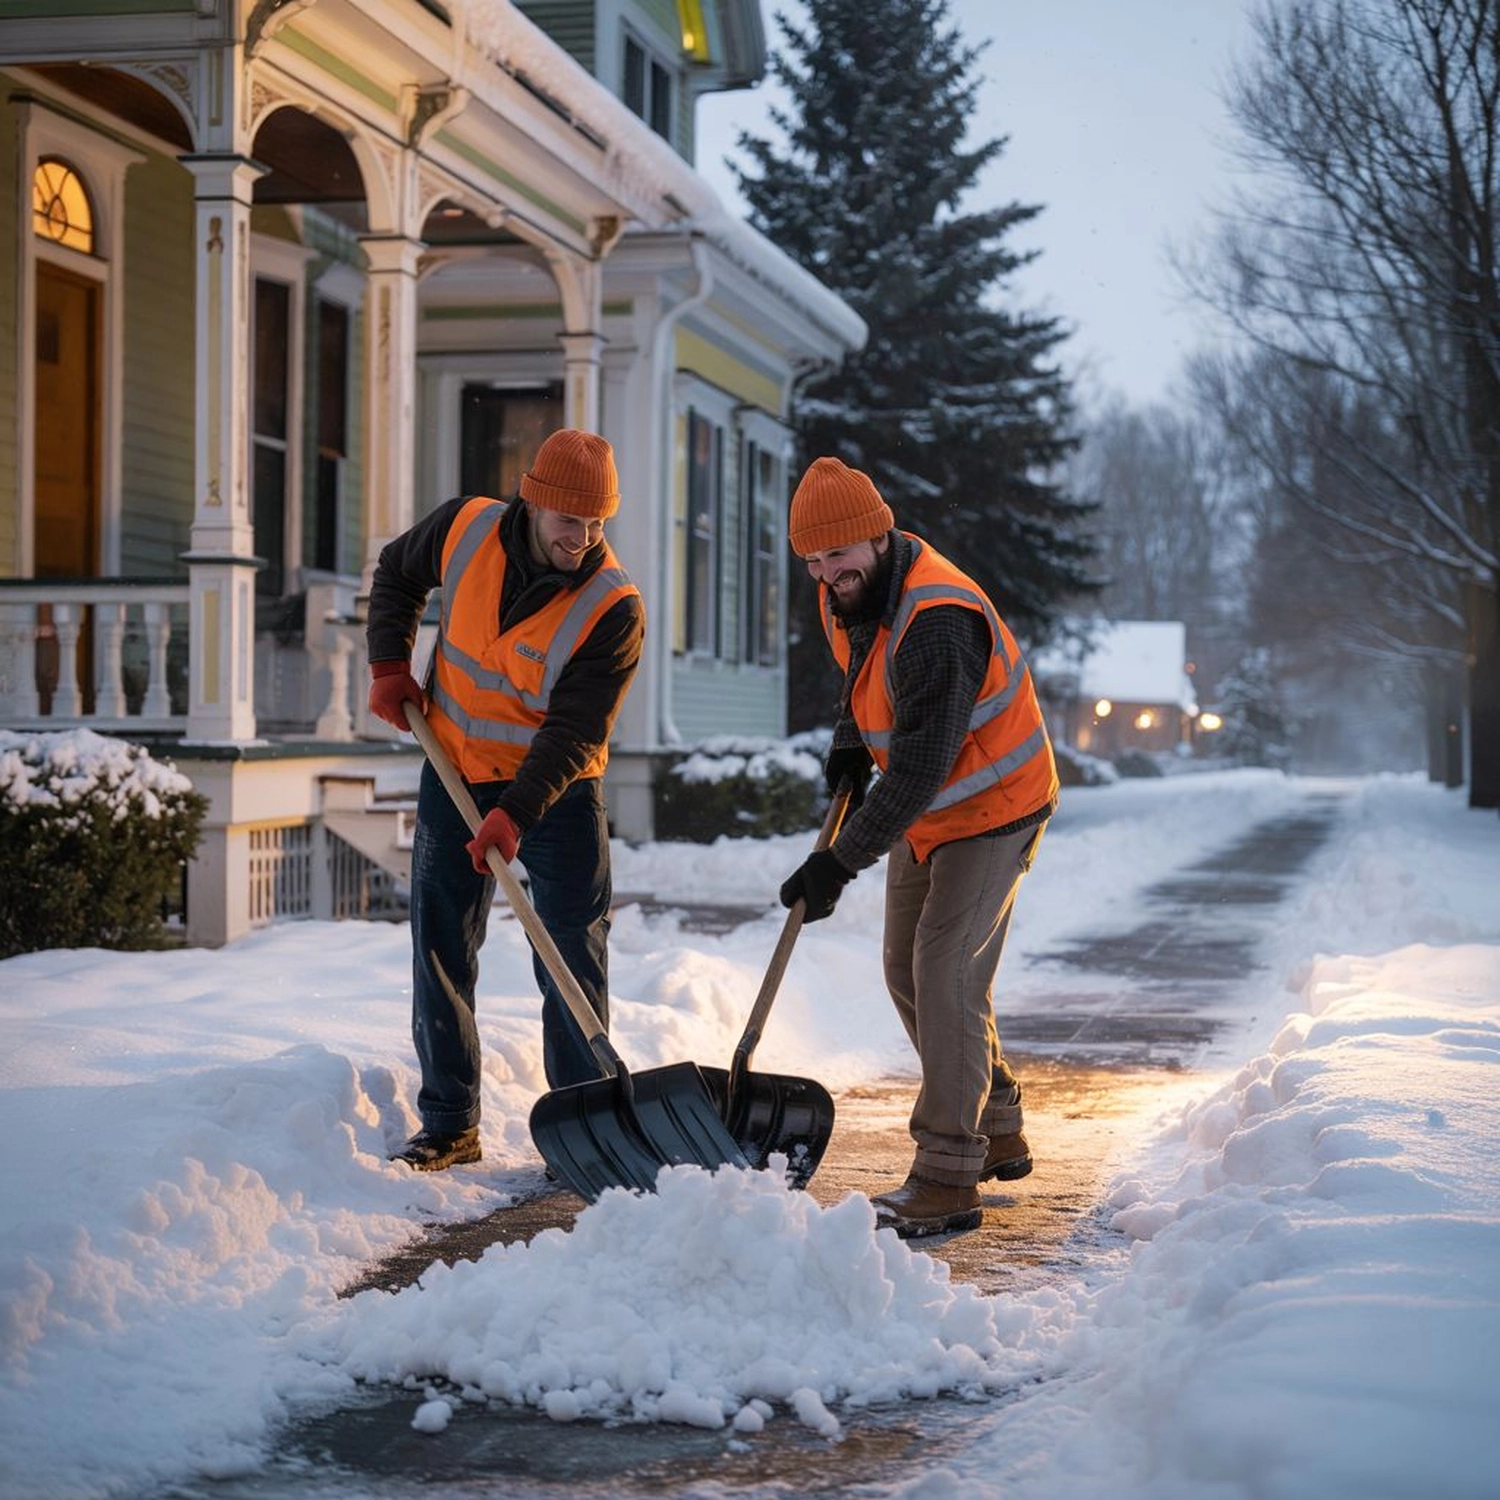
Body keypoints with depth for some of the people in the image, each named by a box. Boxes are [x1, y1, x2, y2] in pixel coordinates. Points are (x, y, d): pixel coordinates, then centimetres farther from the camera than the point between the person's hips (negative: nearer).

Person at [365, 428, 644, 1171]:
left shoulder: (614, 607, -23)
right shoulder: (465, 528, -12)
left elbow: (574, 732, -25)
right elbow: (397, 573, 10)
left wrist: (516, 813, -34)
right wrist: (389, 664, 0)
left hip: (556, 787, -3)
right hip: (456, 774, 4)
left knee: (572, 959, -3)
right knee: (440, 950, 6)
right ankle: (448, 1125, 15)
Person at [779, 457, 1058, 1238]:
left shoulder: (936, 620, -32)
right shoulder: (847, 596, -3)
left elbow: (921, 764, -34)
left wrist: (842, 862, -34)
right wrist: (848, 742, 3)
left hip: (993, 808, -10)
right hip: (925, 811, 10)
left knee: (945, 974, -16)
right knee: (907, 974, 13)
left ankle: (947, 1179, -12)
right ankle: (997, 1133, 28)